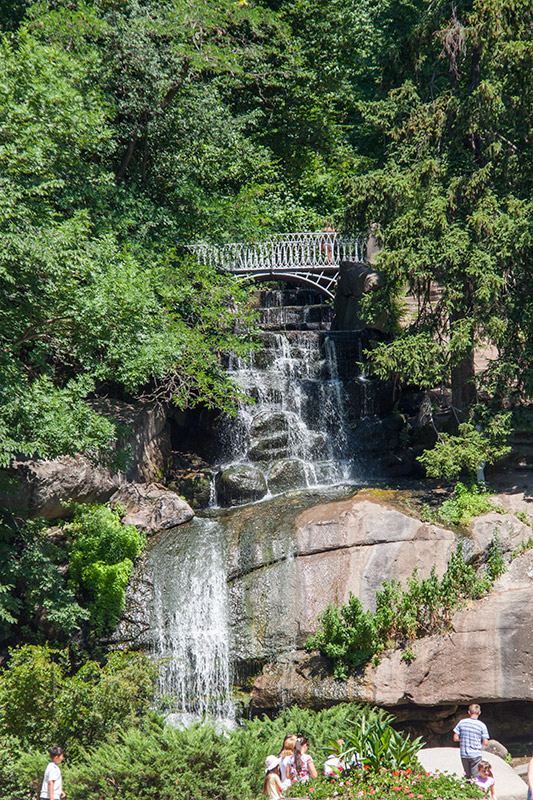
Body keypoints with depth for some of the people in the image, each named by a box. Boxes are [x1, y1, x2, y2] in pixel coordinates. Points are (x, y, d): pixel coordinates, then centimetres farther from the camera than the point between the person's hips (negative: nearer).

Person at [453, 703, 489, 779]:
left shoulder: (462, 722, -1)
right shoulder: (482, 725, -8)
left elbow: (455, 738, 0)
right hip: (475, 755, -3)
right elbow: (486, 743, -7)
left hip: (464, 755, 3)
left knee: (468, 776, 17)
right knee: (475, 777, 0)